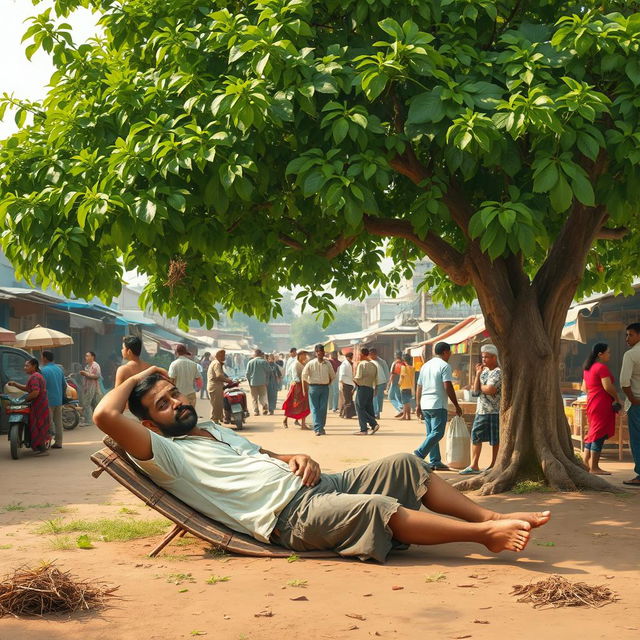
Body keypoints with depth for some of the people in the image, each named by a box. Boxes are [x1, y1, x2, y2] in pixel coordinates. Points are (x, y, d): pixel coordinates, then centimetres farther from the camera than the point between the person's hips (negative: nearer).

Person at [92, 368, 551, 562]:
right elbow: (106, 415, -16)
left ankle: (491, 517, 0)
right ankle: (485, 534, -26)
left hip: (315, 484, 9)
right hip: (289, 517, -9)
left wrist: (296, 458, 8)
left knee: (405, 464, -1)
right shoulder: (165, 454, -2)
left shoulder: (215, 430, 26)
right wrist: (136, 378, 3)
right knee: (375, 507, -31)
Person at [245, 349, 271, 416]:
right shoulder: (264, 362, -1)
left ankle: (256, 411, 4)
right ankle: (265, 407, -14)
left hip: (253, 383, 0)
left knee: (254, 398, 8)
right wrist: (266, 381, 11)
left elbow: (247, 373, 1)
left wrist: (249, 381, 12)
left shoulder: (250, 362, 0)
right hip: (262, 383, 0)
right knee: (262, 396, 8)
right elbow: (267, 373, 1)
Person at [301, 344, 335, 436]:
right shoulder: (310, 364, -3)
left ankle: (321, 428, 11)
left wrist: (327, 384, 9)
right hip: (313, 387, -2)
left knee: (323, 409, 1)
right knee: (314, 409, -6)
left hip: (325, 388, 2)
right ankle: (317, 429, -9)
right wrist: (305, 390, -1)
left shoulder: (327, 364, 4)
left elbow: (332, 376, 16)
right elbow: (304, 377, -1)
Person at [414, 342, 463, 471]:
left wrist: (418, 406, 25)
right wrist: (457, 406, -8)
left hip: (425, 405, 8)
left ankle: (435, 462, 9)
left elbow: (419, 388, 18)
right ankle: (419, 454, -18)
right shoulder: (444, 366, -7)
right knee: (437, 433, -7)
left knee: (431, 433, 10)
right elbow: (448, 388, -14)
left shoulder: (425, 366, 16)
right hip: (438, 405, -8)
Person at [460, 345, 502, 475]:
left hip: (494, 412, -9)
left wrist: (480, 387, -5)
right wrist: (478, 374, -1)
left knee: (495, 440, 2)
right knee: (475, 436, 6)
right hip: (481, 410, 9)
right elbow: (475, 391, 5)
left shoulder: (498, 372, -11)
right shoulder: (484, 371, 14)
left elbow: (490, 390, -24)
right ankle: (474, 466, 9)